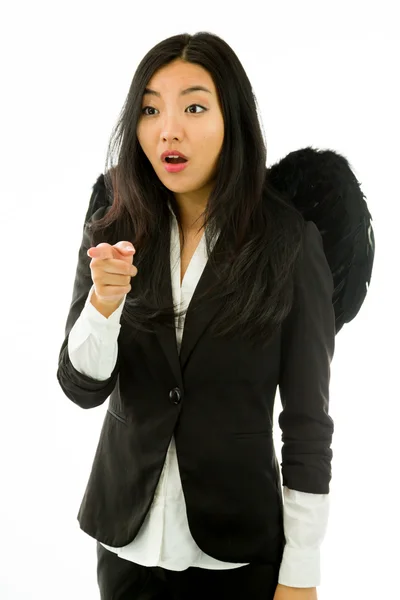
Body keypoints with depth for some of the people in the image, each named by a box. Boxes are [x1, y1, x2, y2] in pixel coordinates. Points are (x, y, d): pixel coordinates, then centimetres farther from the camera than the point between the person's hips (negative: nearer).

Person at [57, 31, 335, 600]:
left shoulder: (290, 242, -13)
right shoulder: (112, 235, -4)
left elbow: (308, 419, -10)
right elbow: (82, 389, -6)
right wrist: (104, 301, -25)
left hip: (237, 544, -2)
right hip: (127, 534, 3)